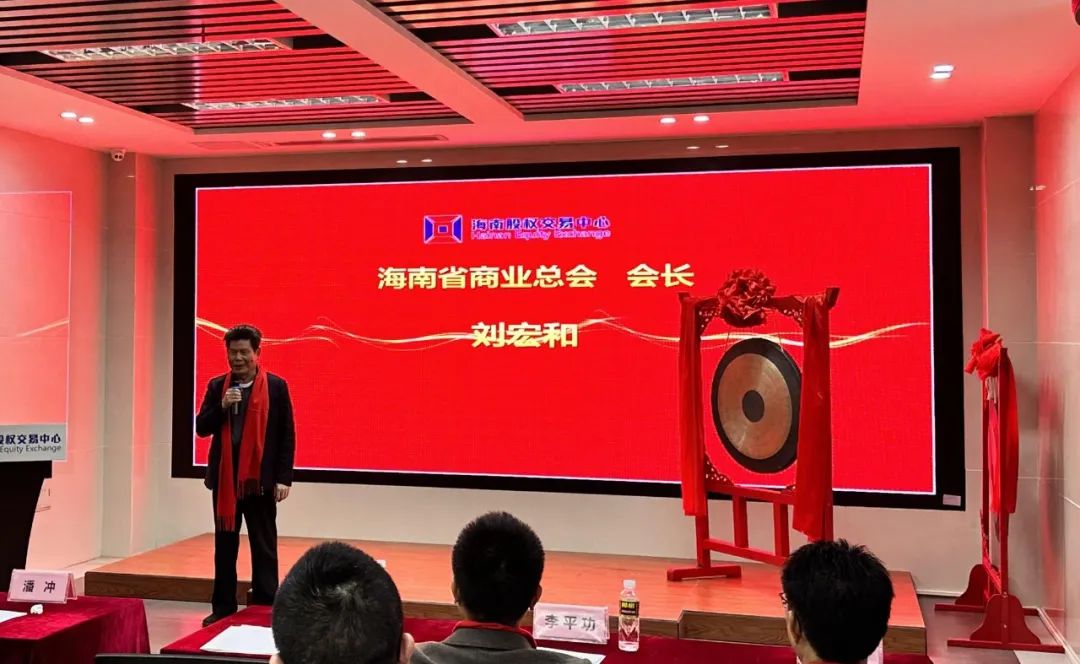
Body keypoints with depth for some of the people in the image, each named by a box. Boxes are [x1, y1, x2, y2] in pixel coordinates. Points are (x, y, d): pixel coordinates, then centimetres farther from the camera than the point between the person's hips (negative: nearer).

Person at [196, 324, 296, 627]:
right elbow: (202, 428, 3)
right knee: (224, 546, 11)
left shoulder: (276, 386, -2)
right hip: (224, 478, 3)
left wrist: (284, 478, -8)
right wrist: (222, 406, -14)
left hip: (261, 479, -3)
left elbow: (287, 436, -3)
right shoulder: (217, 386, 7)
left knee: (264, 548, 4)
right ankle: (223, 608, 21)